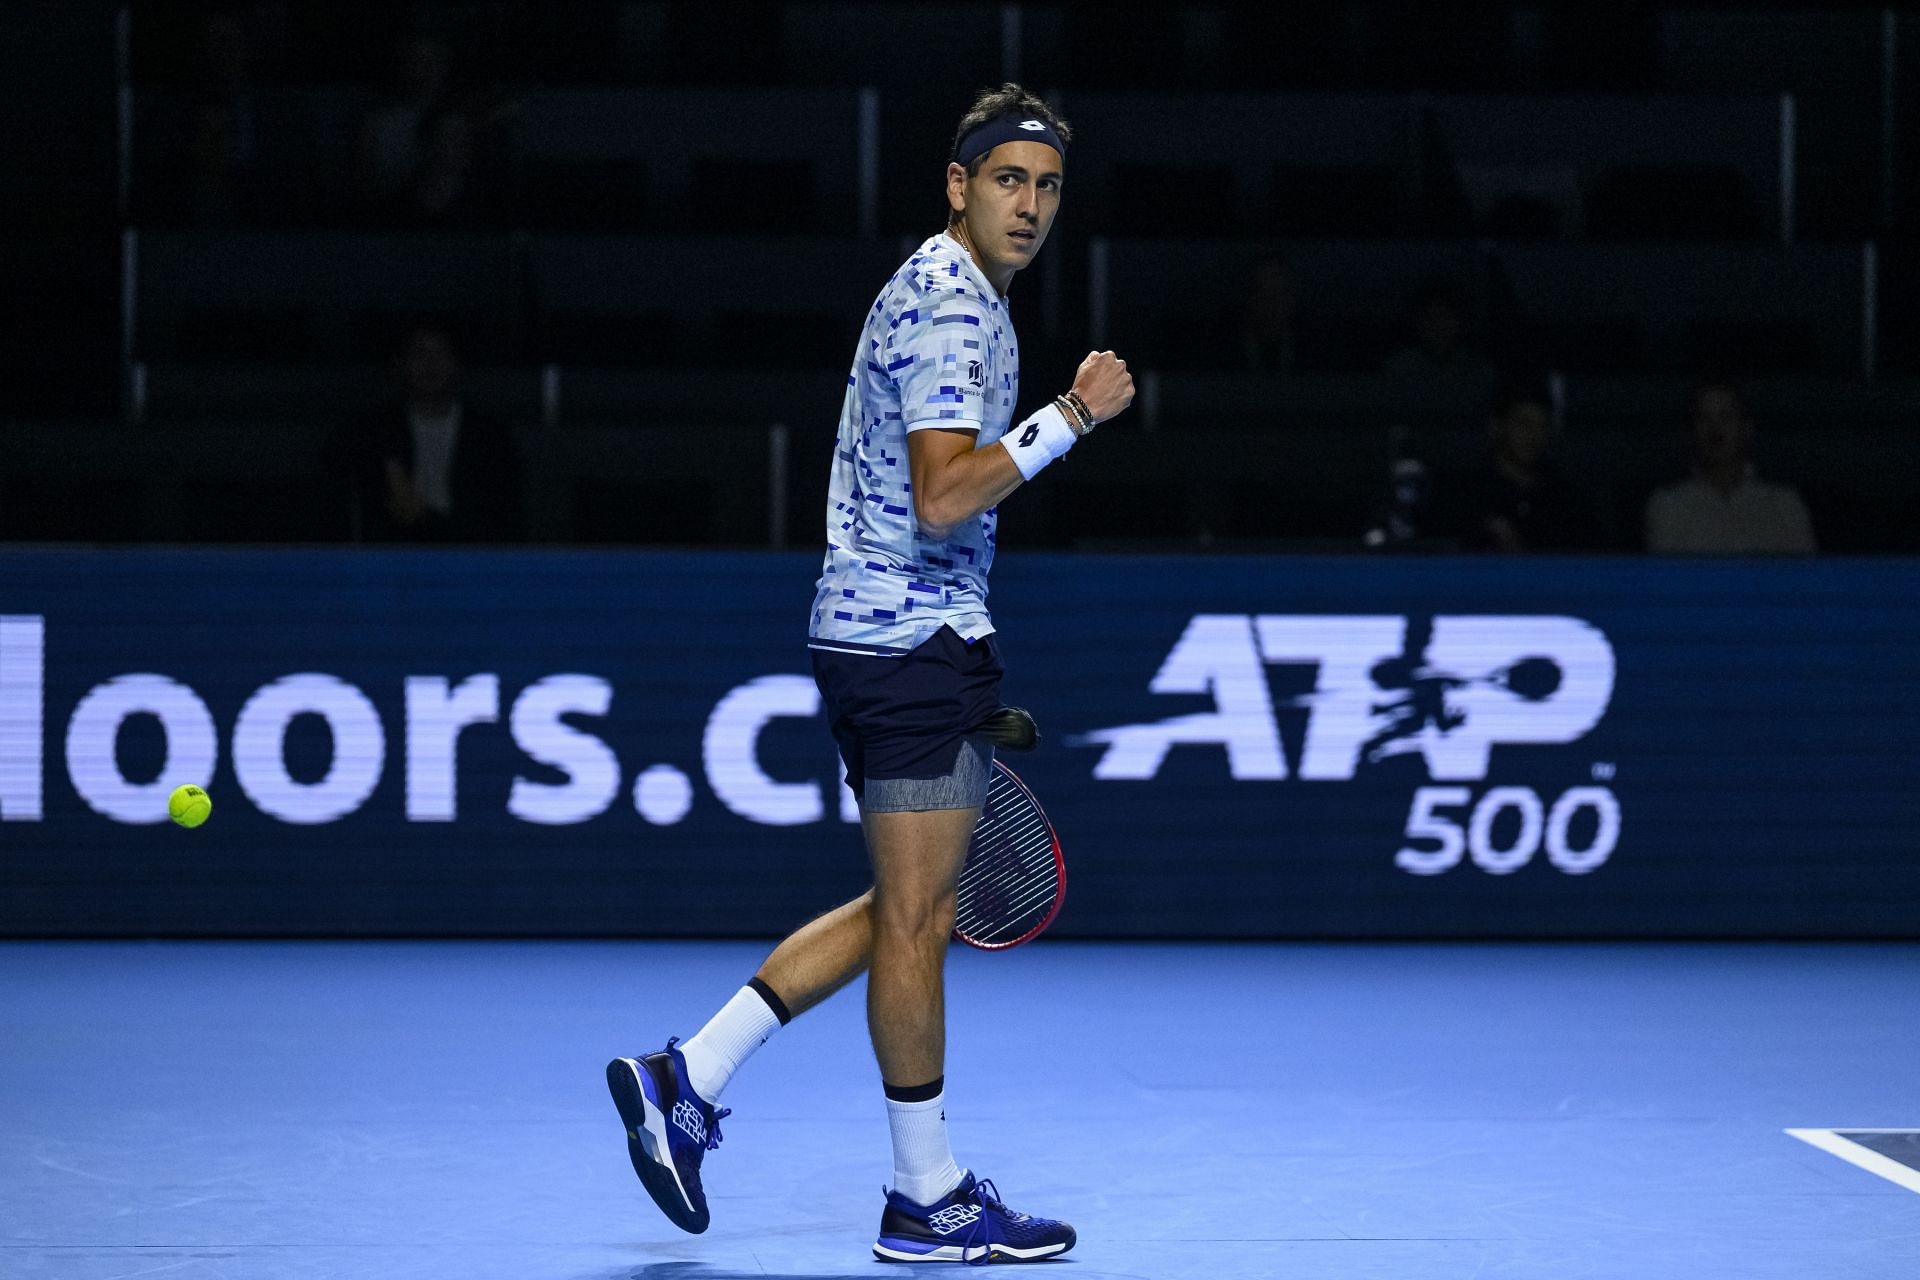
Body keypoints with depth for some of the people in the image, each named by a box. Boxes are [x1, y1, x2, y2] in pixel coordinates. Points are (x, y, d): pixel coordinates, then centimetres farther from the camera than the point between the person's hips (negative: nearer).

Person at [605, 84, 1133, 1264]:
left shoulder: (951, 299, 18)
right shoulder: (951, 314, -15)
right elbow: (943, 500, -26)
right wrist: (1070, 418, -23)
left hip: (879, 633, 10)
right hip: (915, 641, -10)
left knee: (911, 909, 15)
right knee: (916, 918, -2)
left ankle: (688, 1078, 13)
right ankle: (928, 1201, 5)